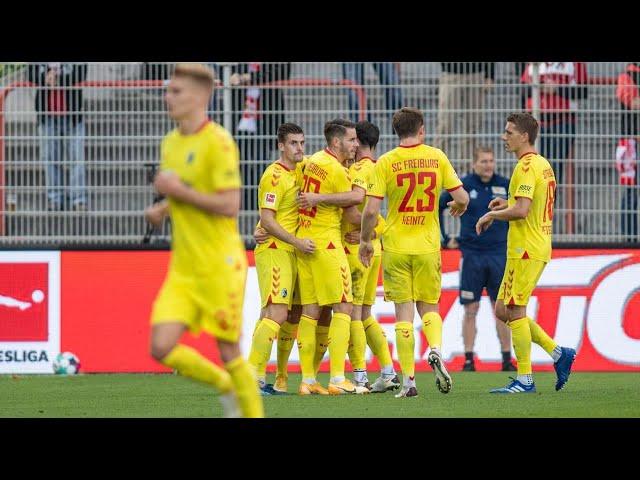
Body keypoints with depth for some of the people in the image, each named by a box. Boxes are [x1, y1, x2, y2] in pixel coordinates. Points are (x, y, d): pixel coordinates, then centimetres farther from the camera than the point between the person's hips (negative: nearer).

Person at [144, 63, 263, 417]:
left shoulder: (218, 142, -13)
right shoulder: (170, 143, 11)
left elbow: (230, 205, -19)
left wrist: (178, 191, -17)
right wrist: (162, 210, 6)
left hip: (219, 266, -7)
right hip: (183, 269, 7)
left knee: (229, 354, 0)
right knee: (161, 348, -6)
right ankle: (225, 386, 18)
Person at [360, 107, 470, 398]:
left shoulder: (386, 162, -6)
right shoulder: (436, 157, 0)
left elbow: (371, 210, -11)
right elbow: (462, 198, 0)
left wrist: (365, 240, 5)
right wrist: (458, 208, 24)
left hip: (396, 247, -1)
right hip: (428, 246, 1)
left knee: (404, 312, 3)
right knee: (428, 307, 15)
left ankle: (408, 380, 0)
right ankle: (436, 351, -13)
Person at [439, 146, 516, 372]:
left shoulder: (504, 185, 3)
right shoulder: (462, 185, -2)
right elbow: (437, 208, 7)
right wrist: (445, 239, 5)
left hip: (499, 254, 1)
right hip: (472, 254, -1)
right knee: (471, 309, 0)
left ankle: (507, 359, 5)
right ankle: (468, 359, 3)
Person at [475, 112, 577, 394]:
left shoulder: (527, 166, -15)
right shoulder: (543, 164, 16)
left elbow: (521, 211, -24)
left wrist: (491, 215, -8)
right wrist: (507, 204, 16)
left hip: (525, 250, -10)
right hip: (538, 248, 10)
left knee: (514, 312, -5)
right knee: (503, 310, 13)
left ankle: (524, 380, -3)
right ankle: (558, 353, 12)